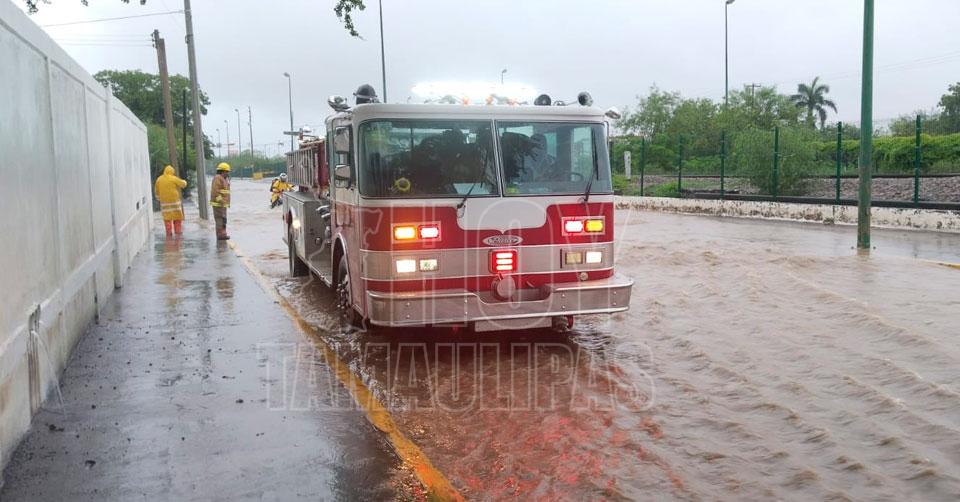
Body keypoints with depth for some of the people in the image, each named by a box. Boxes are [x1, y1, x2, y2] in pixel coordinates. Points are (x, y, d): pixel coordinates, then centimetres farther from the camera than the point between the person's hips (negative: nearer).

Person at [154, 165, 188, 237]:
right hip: (174, 200, -3)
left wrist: (158, 198, 25)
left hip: (164, 201, 3)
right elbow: (183, 184, 0)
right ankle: (178, 231, 5)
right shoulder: (173, 178, -9)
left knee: (167, 217, 7)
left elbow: (157, 190, 11)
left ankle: (169, 233, 4)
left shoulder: (159, 179, 3)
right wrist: (184, 182, 24)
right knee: (177, 216, 6)